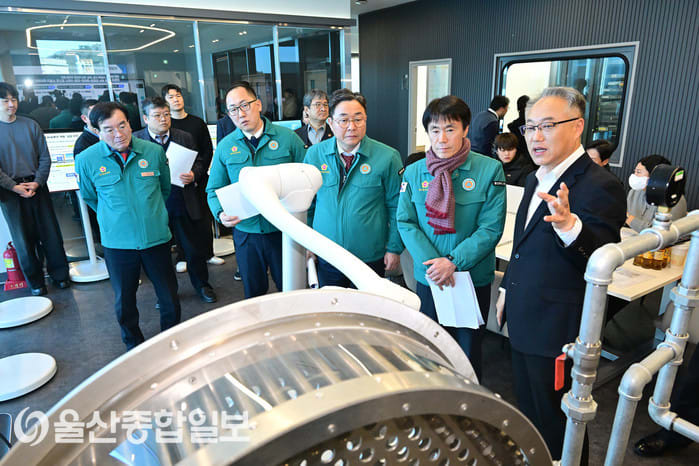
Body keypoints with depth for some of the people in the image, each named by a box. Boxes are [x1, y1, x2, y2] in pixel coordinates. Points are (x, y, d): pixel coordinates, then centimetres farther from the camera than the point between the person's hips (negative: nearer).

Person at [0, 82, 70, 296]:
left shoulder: (30, 125, 4)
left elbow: (45, 158, 3)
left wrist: (37, 182, -8)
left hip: (37, 186, 1)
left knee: (51, 233, 5)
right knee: (23, 238, 5)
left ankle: (59, 274, 19)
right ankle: (35, 281, 18)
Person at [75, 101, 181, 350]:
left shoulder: (154, 151, -5)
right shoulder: (86, 160, -7)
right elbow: (89, 198, 12)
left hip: (156, 238, 1)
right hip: (117, 243, 0)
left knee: (170, 299, 9)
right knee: (124, 302, 14)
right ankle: (134, 346, 39)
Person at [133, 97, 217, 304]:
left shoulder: (185, 137, 6)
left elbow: (199, 161, 11)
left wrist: (194, 175, -10)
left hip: (184, 206, 1)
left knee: (195, 249, 9)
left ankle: (202, 285, 30)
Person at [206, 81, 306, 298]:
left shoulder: (287, 138, -4)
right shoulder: (224, 147, 3)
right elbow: (214, 189, 7)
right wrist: (221, 214, -13)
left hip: (283, 231, -2)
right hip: (246, 233, 2)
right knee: (254, 294, 18)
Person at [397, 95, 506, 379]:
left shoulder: (489, 170, -9)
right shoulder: (414, 172, 0)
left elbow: (492, 227, -12)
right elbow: (405, 222, -2)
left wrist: (454, 262, -20)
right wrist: (431, 262, -16)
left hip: (473, 278, -2)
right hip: (428, 278, 2)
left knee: (469, 350, 14)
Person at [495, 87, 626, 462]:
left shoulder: (599, 185, -21)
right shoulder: (535, 180, 7)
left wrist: (568, 224, -45)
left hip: (558, 333, -8)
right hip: (523, 323, 8)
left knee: (558, 431, 13)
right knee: (529, 415, 27)